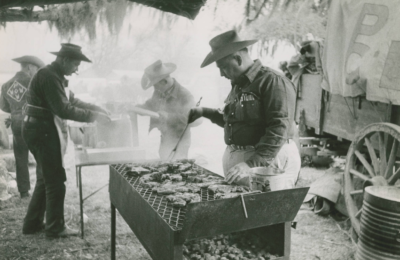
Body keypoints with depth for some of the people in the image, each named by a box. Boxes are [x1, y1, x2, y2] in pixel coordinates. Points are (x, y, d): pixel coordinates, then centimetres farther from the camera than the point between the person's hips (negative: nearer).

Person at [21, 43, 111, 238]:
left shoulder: (56, 76, 14)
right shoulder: (49, 76, -19)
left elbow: (71, 101, 17)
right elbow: (63, 109, -26)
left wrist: (95, 108, 5)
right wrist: (92, 116, -21)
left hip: (44, 131, 11)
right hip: (43, 132, -11)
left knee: (45, 178, 18)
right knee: (55, 181, -1)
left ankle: (32, 224, 28)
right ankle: (55, 228, 12)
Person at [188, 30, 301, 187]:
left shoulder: (274, 82, -14)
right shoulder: (238, 85, 15)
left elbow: (279, 130, -22)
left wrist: (251, 164, -27)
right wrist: (204, 112, 19)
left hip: (267, 161, -8)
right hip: (235, 159, 8)